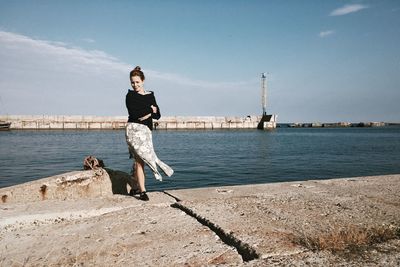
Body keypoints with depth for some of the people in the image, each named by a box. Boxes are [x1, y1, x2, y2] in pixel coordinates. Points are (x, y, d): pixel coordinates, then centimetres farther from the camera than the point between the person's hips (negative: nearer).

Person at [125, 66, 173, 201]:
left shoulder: (150, 95, 14)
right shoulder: (130, 96, 2)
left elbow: (157, 115, 8)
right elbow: (134, 114, -13)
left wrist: (147, 114, -10)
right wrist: (151, 109, -6)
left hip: (146, 130, 4)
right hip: (134, 129, -4)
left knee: (140, 160, 6)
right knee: (140, 160, -10)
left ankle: (135, 187, 20)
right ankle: (142, 191, -3)